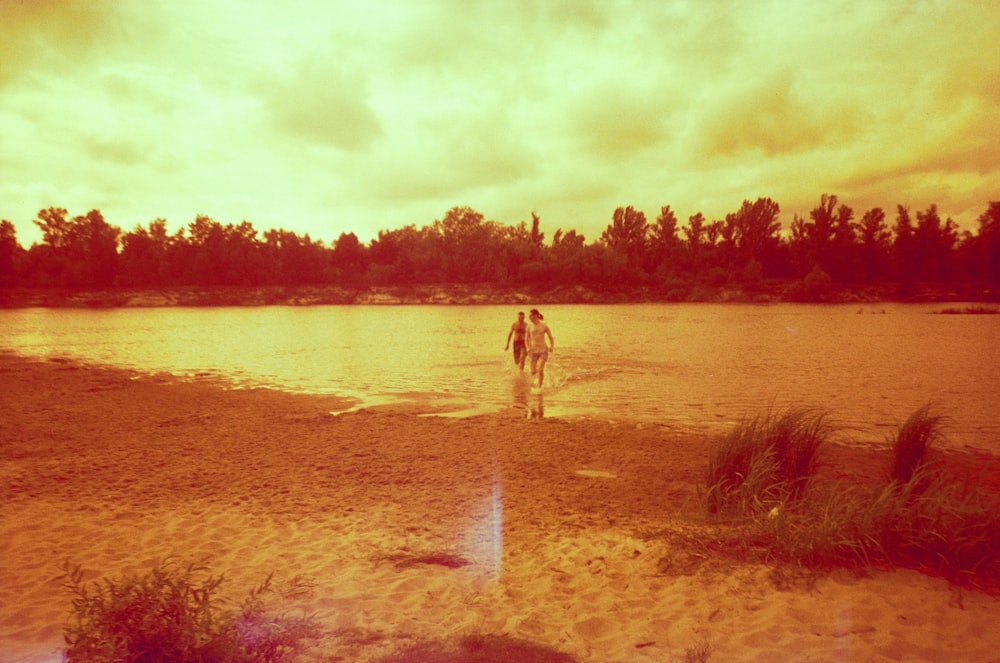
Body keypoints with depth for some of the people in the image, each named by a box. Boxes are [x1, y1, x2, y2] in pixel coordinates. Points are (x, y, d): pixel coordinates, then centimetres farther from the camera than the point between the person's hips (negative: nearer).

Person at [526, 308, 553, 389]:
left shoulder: (544, 326, -4)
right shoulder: (529, 327, 1)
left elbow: (551, 338, 6)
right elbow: (527, 338, 14)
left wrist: (552, 347, -7)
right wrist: (528, 348, -1)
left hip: (543, 351, -2)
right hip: (533, 352, 2)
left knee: (540, 370, -17)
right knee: (533, 372, 3)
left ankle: (539, 387, -2)